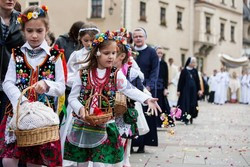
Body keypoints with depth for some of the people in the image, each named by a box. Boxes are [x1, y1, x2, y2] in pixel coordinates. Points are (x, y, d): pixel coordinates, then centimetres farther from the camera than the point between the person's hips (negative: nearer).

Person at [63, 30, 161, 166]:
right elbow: (72, 97, 1)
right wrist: (80, 109, -18)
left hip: (105, 126, -1)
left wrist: (147, 99, -24)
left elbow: (129, 90, -9)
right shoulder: (83, 74, -1)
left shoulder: (116, 75, 0)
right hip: (83, 125, 1)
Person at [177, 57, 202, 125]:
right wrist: (178, 90, -6)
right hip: (185, 90, -4)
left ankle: (191, 117, 15)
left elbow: (198, 81, 11)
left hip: (193, 90, 4)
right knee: (185, 103, -4)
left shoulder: (195, 71, 7)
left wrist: (199, 90, 6)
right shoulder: (184, 71, -5)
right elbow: (180, 81, -4)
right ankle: (186, 119, -1)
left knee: (193, 104, 4)